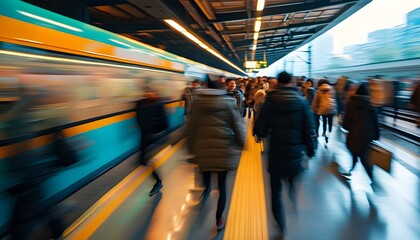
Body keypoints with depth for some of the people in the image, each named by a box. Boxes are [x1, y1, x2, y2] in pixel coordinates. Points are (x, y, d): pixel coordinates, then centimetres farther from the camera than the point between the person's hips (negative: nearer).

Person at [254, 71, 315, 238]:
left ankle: (282, 228, 11)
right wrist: (310, 151, 6)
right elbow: (309, 130, -6)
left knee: (276, 192, 11)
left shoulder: (270, 101, -7)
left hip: (276, 154, -1)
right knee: (293, 184, 28)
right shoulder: (302, 101, -4)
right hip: (296, 154, 1)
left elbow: (259, 129, -9)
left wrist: (264, 133, 13)